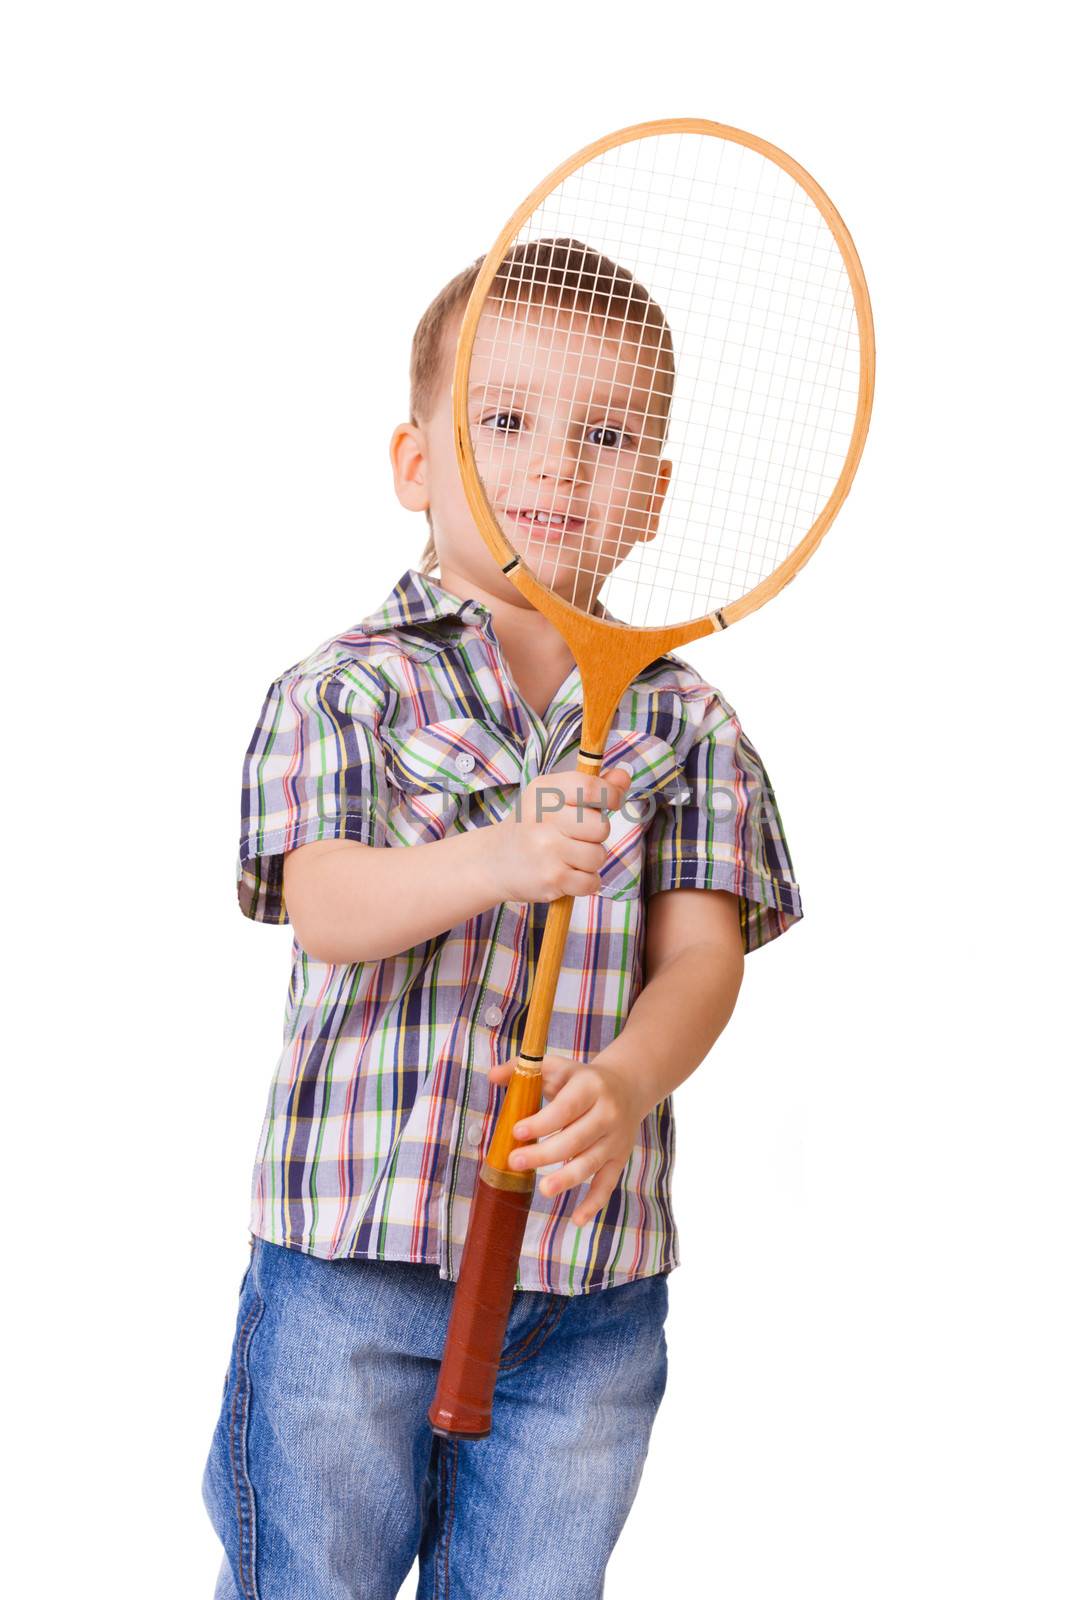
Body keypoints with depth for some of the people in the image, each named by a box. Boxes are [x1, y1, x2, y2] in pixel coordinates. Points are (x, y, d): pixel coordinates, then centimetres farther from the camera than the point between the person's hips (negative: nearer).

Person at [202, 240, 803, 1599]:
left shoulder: (688, 724, 5)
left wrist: (624, 1088, -26)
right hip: (353, 1248, -2)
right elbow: (323, 906, -16)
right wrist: (503, 860, -35)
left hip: (594, 1284, 2)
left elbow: (701, 952, -4)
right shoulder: (343, 689, -1)